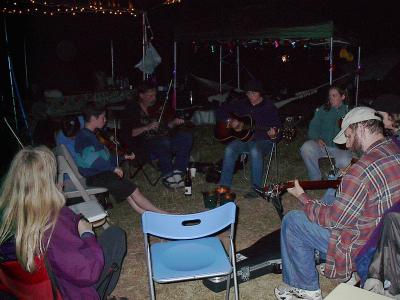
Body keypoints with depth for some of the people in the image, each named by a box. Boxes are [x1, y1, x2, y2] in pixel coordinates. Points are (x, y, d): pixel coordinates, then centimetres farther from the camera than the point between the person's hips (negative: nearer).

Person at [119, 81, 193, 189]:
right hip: (145, 143, -6)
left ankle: (178, 173, -21)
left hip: (165, 139, 6)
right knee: (164, 143, -36)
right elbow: (126, 134, -10)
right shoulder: (132, 110, -1)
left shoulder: (158, 106, 14)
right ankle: (167, 176, -20)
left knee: (187, 137, -16)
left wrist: (175, 122, 0)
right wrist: (146, 127, -19)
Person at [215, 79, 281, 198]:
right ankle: (224, 185, -19)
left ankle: (256, 188, -27)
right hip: (243, 138, 4)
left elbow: (277, 127, -4)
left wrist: (274, 134, -27)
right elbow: (221, 111, 14)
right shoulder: (241, 104, 10)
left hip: (262, 140, -3)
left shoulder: (269, 107, -2)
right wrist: (230, 121, -5)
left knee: (255, 151, -38)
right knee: (229, 149, -27)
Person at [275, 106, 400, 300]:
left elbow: (333, 219, -20)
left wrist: (301, 196, -6)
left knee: (292, 221, 0)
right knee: (333, 194, 26)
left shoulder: (364, 169, -28)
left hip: (366, 249, -8)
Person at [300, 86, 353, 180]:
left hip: (341, 147, -1)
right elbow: (313, 127, 5)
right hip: (322, 144, 2)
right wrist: (317, 139, -14)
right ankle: (315, 179, -11)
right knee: (306, 149, -28)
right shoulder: (321, 110, 13)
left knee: (344, 163, -32)